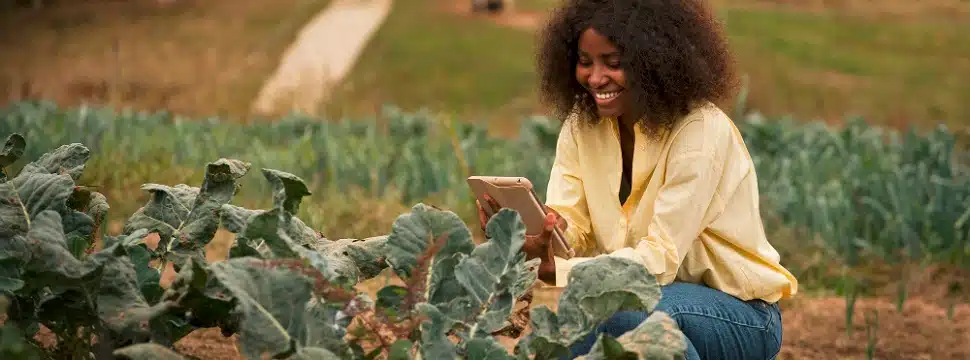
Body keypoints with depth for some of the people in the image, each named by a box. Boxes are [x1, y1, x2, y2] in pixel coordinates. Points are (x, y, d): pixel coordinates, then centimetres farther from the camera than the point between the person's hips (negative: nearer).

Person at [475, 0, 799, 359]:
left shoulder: (702, 133, -21)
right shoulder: (582, 124, 0)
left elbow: (660, 258, -27)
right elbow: (571, 224, -10)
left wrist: (557, 270, -41)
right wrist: (547, 229, -35)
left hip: (739, 315, -5)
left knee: (618, 307, -33)